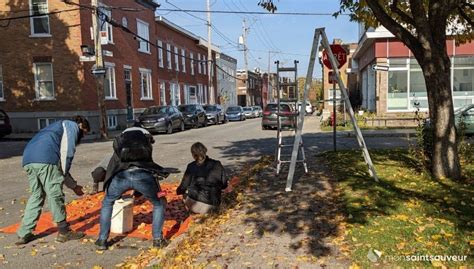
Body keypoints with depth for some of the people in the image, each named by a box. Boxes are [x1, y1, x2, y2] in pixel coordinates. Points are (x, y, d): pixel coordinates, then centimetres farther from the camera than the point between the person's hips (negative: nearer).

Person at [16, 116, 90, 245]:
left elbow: (61, 162, 35)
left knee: (36, 195, 17)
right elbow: (66, 152, -3)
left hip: (28, 159, 9)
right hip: (45, 159, -9)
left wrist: (73, 185, 34)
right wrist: (63, 175, 7)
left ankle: (24, 234, 19)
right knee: (55, 195, 0)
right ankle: (64, 232, 10)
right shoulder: (72, 126, 13)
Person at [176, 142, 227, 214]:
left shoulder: (191, 167, -10)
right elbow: (224, 185, 4)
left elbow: (183, 187, -2)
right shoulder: (217, 165, -3)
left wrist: (178, 191, 20)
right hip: (212, 207, 3)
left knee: (185, 193, 27)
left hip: (196, 206, -3)